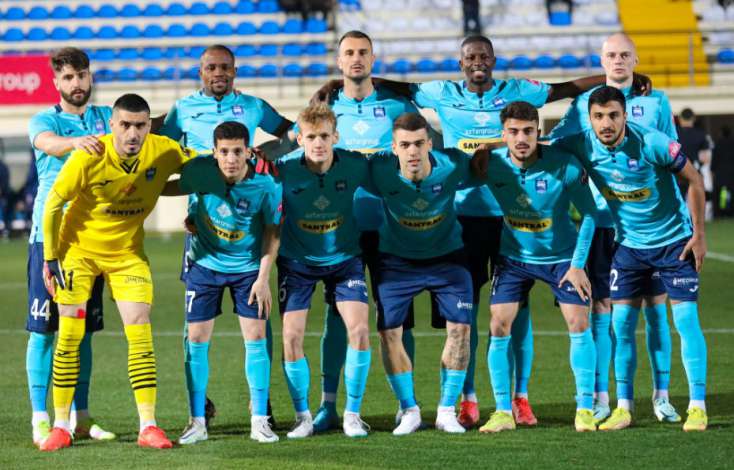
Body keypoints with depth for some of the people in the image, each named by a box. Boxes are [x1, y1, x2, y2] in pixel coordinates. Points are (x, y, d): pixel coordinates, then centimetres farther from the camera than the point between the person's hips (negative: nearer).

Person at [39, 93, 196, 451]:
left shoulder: (163, 152, -16)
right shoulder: (88, 158, -25)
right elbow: (53, 204, -13)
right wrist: (50, 258, -10)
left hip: (128, 253, 2)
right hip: (79, 249, -2)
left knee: (140, 333, -7)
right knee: (69, 337, -3)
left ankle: (148, 427, -3)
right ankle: (60, 427, 7)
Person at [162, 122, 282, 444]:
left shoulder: (266, 184, -22)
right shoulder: (201, 170, -21)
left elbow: (272, 232, -10)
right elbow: (178, 187, 3)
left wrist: (263, 278, -11)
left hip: (248, 267, -1)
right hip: (205, 263, 1)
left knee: (255, 337, -4)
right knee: (197, 339, -1)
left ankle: (259, 421, 5)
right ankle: (197, 423, 6)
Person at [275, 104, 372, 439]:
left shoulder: (356, 166, -18)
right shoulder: (283, 169, -21)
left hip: (344, 258, 0)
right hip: (296, 261, 0)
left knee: (359, 329, -14)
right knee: (292, 337, -9)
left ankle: (352, 414, 2)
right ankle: (303, 417, 9)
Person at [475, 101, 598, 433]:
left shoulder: (565, 166, -23)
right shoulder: (491, 165, -18)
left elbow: (589, 213, -11)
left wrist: (578, 264, -12)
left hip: (561, 256, -1)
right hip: (513, 257, 2)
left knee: (579, 323, -10)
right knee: (499, 327, -8)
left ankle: (585, 409, 1)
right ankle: (503, 412, 2)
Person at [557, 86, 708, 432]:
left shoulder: (652, 143, -23)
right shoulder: (581, 146, -14)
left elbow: (693, 180, -10)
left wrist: (699, 234, -9)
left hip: (675, 241, -3)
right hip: (629, 244, 4)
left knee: (686, 320, -7)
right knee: (621, 324, 0)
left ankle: (697, 407, -1)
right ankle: (624, 407, 10)